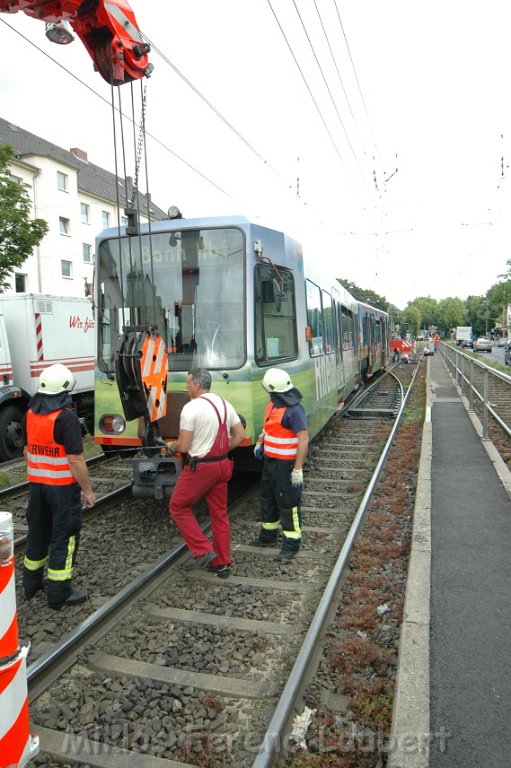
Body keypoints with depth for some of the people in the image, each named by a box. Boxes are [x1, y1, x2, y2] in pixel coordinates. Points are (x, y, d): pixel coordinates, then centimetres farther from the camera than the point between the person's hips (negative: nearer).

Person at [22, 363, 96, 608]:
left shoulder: (30, 414, 2)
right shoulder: (66, 417, -21)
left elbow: (27, 450, 13)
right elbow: (75, 460, -21)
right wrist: (88, 490, -13)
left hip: (36, 484, 7)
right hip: (63, 486, -7)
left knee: (37, 533, 20)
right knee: (64, 537, 4)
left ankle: (31, 584, 34)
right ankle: (59, 593, 11)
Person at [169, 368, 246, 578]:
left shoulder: (191, 408, -15)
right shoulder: (225, 404, 7)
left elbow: (183, 446, -16)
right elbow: (240, 435, 9)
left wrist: (171, 446, 5)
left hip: (200, 467, -7)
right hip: (222, 465, 7)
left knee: (178, 507, 11)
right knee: (219, 514, 15)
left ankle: (202, 550, 8)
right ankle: (222, 563, 23)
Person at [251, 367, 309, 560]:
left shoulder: (295, 410, -23)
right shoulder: (273, 405, 6)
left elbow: (303, 440, -24)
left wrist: (298, 469, -25)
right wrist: (259, 442, 11)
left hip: (286, 465, -10)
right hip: (270, 461, 10)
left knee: (288, 503, 0)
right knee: (268, 498, 21)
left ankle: (291, 543, 13)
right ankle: (268, 536, 38)